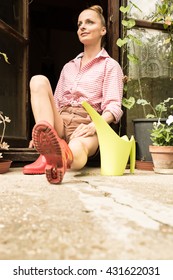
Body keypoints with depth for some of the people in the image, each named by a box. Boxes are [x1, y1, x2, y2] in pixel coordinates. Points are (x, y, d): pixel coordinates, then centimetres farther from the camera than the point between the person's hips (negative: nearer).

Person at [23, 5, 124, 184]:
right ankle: (48, 150, -41)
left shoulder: (110, 66, 10)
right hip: (59, 123, 5)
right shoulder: (69, 67, 26)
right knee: (39, 80, -23)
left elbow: (113, 106, -4)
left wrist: (93, 126, -25)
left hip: (85, 126, -4)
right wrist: (40, 131, 3)